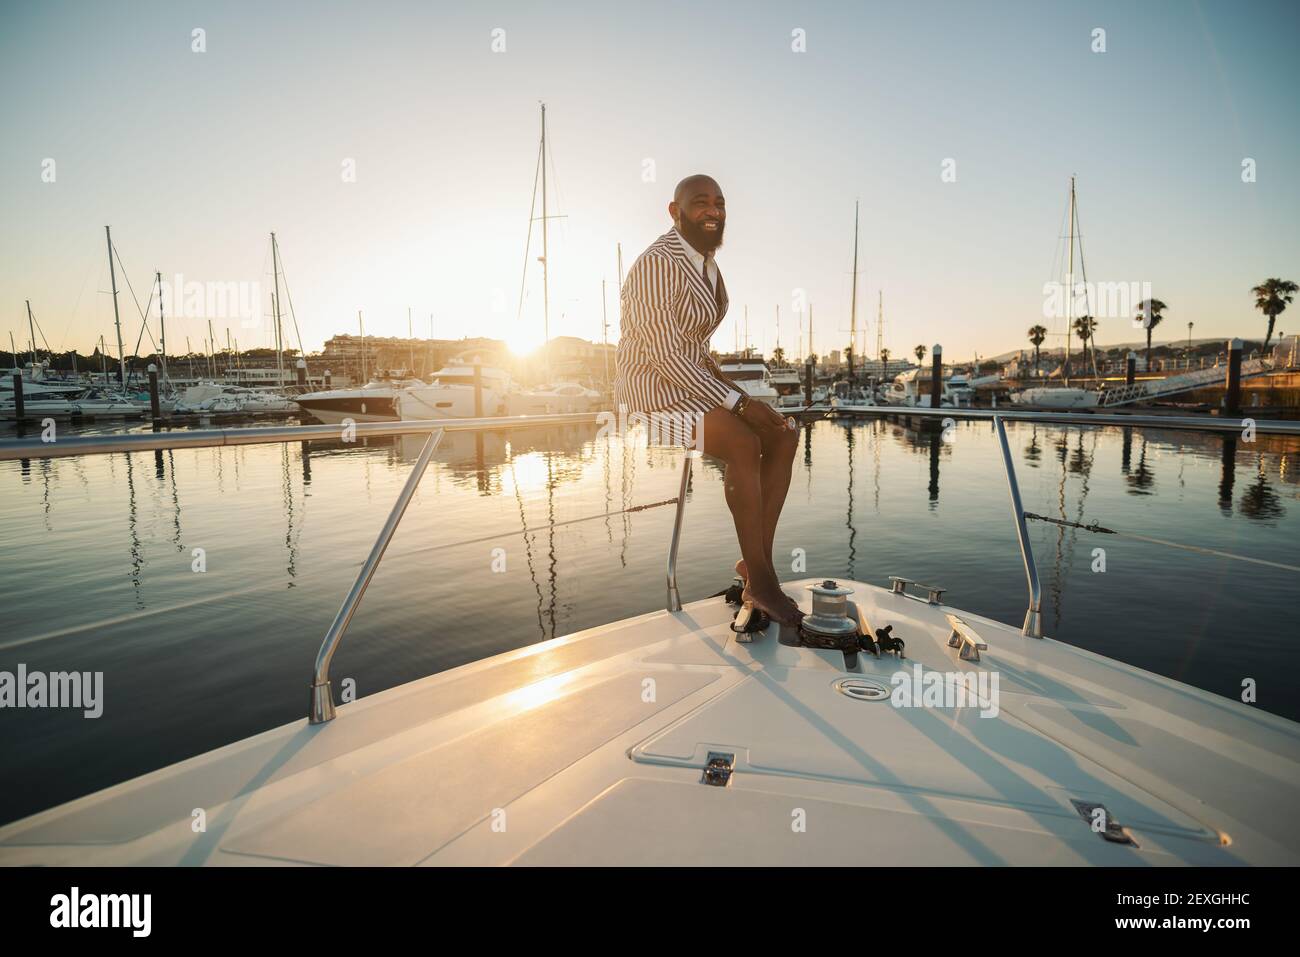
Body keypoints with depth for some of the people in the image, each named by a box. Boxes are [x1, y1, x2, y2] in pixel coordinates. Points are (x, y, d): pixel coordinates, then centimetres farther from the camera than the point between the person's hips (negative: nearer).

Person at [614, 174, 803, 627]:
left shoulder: (706, 263, 14)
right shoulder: (657, 264, -16)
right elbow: (667, 356, -23)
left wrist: (726, 384, 3)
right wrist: (736, 402, -22)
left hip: (691, 384, 9)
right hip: (652, 393, -9)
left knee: (784, 435, -6)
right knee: (744, 444, -30)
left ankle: (756, 564, -8)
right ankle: (761, 579, -17)